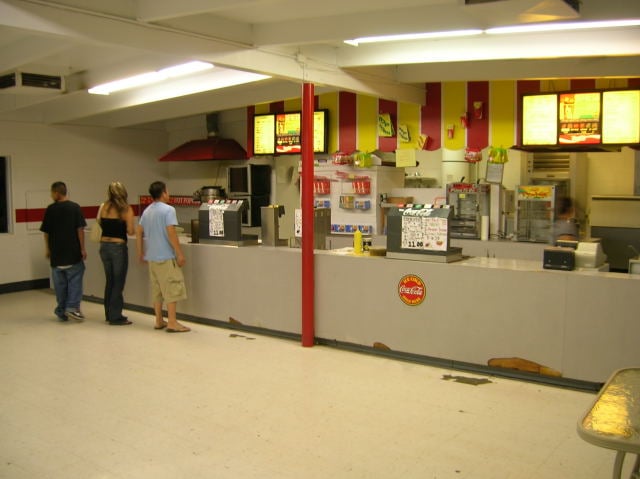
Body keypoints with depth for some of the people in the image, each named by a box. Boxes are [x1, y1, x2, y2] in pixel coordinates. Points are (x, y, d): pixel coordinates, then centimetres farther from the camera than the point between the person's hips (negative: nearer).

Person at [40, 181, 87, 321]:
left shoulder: (50, 209, -1)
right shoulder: (75, 207, -5)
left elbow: (46, 231, 5)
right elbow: (80, 229, -8)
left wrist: (47, 249, 18)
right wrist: (83, 248, -3)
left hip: (56, 253, 2)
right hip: (73, 252, -2)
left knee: (60, 283, 10)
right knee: (75, 280, 5)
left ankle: (62, 311, 15)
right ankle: (72, 307, -7)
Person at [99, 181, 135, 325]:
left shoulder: (103, 207, 2)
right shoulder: (127, 209, -10)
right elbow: (130, 231, -14)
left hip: (104, 246, 5)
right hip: (118, 247, -5)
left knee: (109, 281, 17)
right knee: (118, 283, 3)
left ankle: (109, 314, 25)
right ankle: (115, 317, 6)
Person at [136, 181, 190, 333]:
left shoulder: (146, 211, 12)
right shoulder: (168, 210, -11)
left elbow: (138, 232, 15)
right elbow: (171, 233, -19)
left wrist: (140, 253, 22)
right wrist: (179, 253, -15)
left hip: (151, 257, 8)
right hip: (166, 257, -8)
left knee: (156, 290, 13)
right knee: (172, 289, -2)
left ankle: (159, 321, 19)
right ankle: (172, 322, -2)